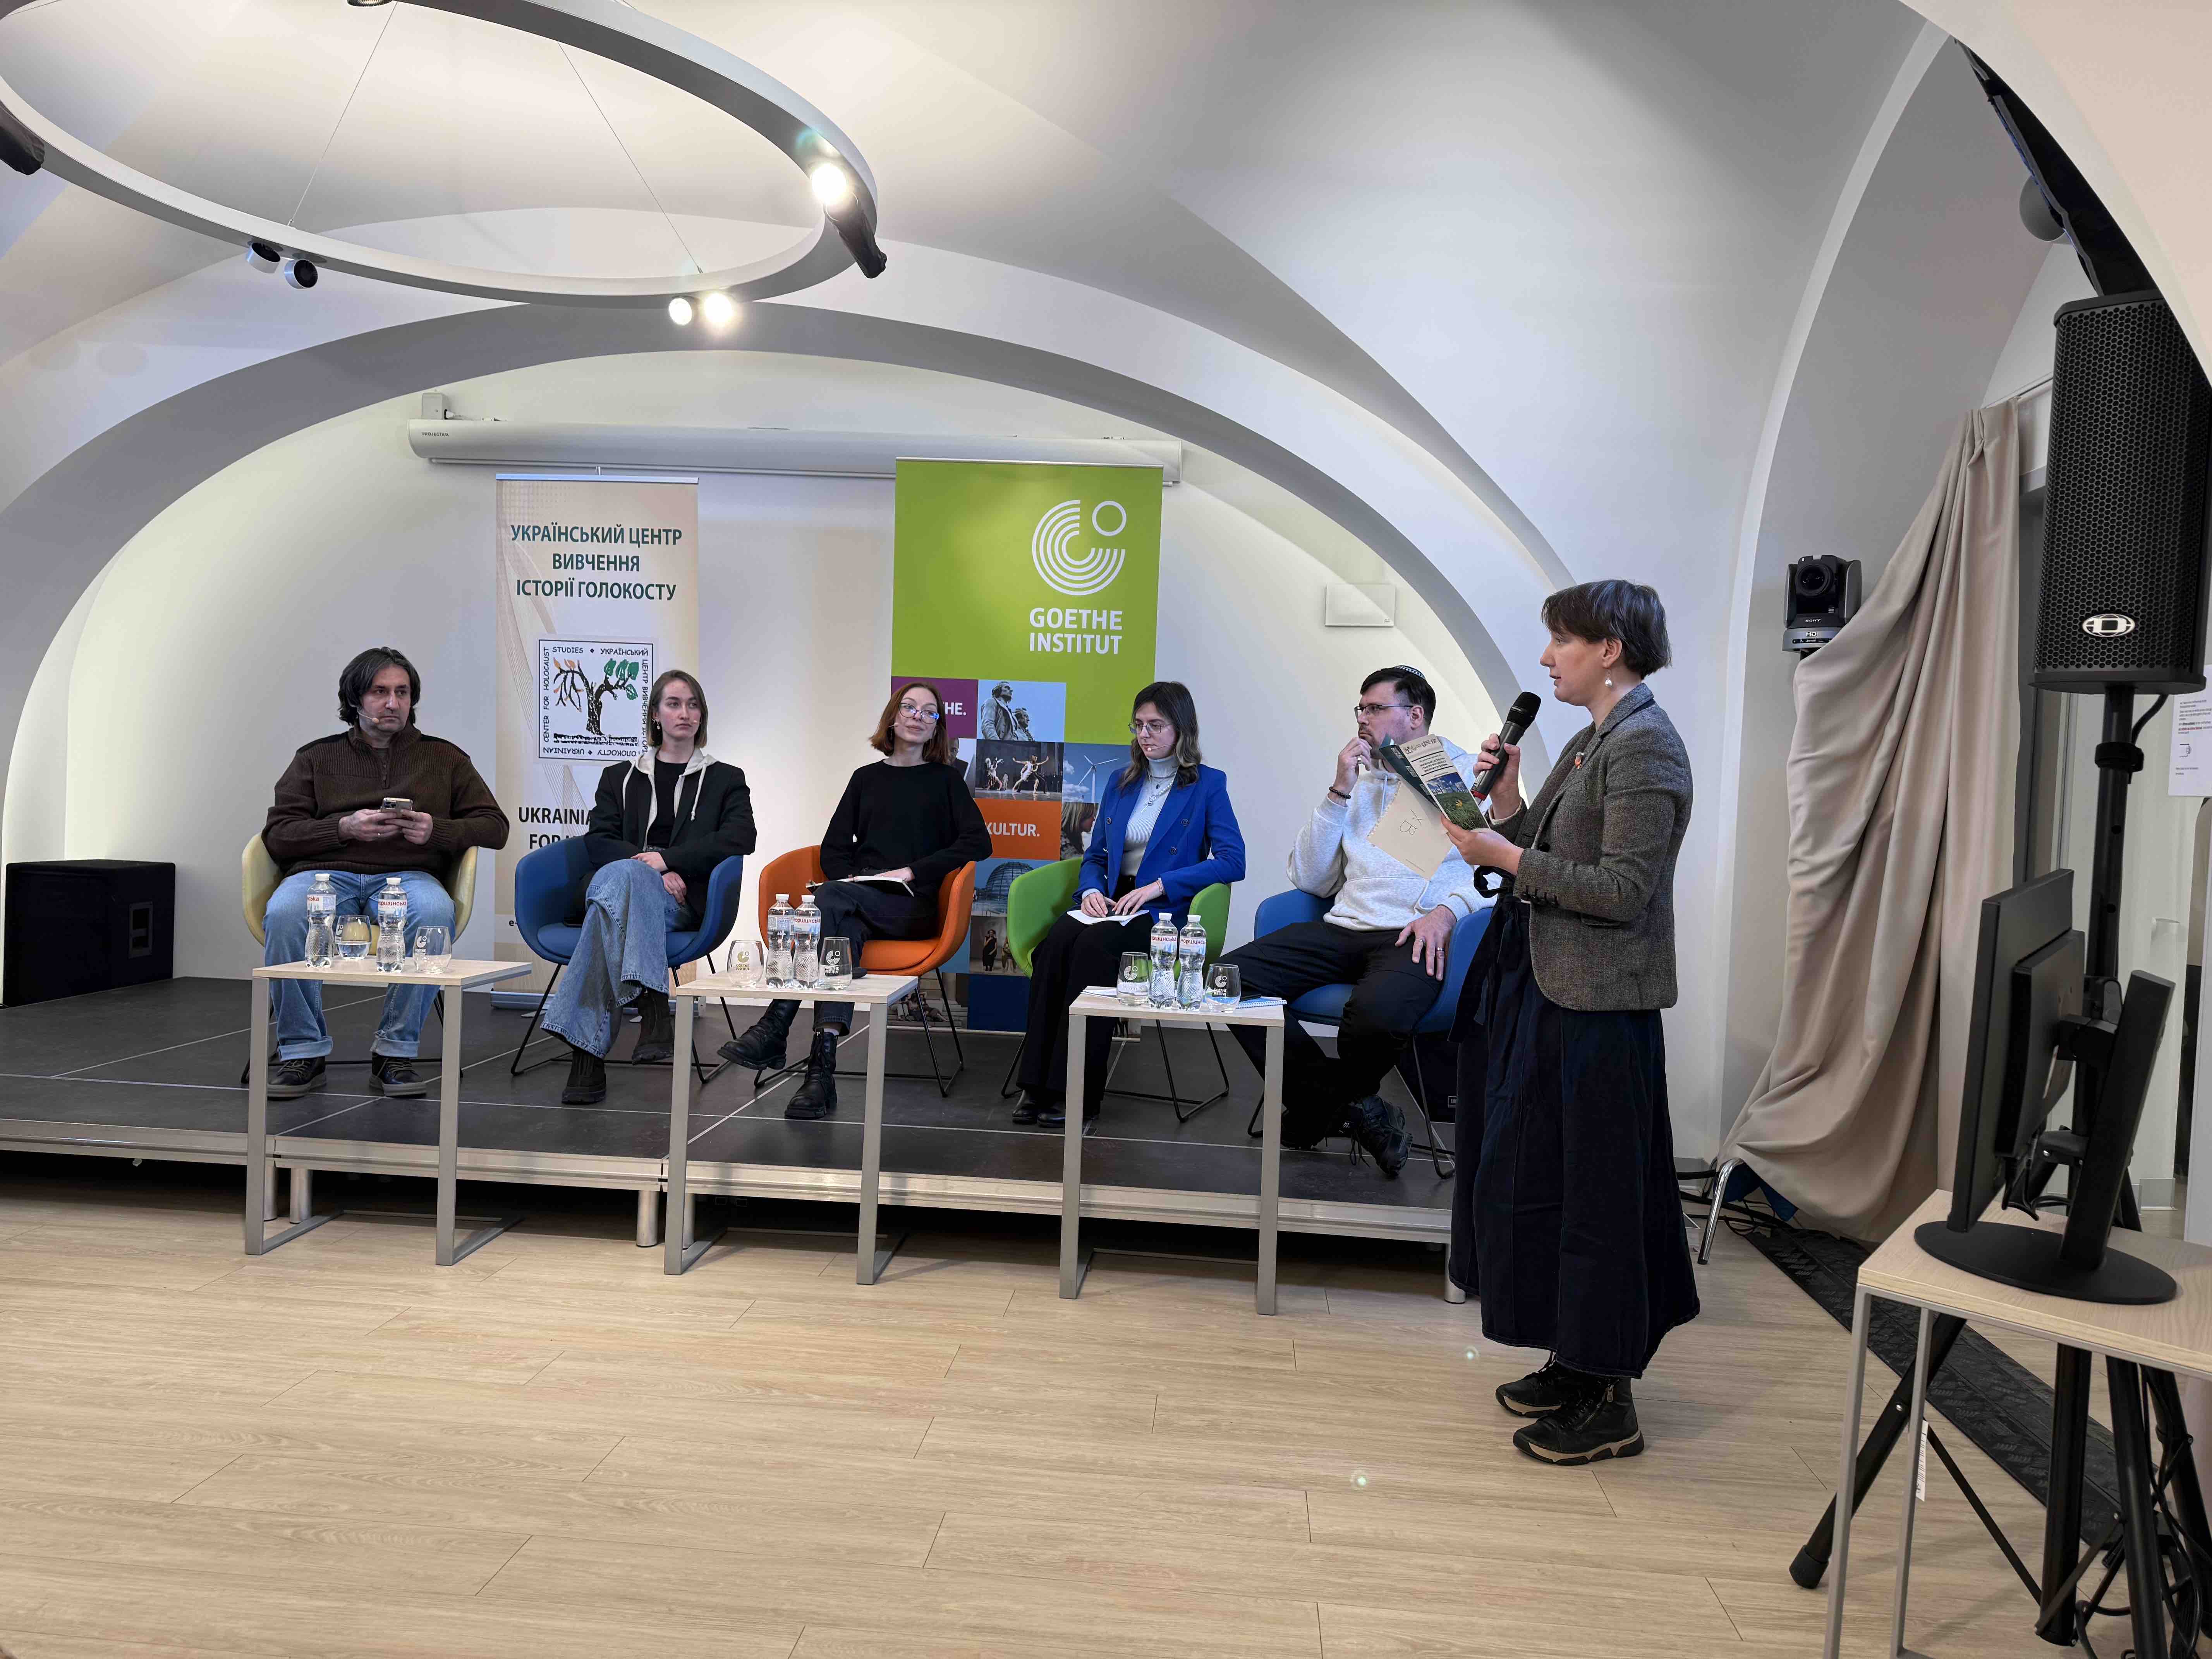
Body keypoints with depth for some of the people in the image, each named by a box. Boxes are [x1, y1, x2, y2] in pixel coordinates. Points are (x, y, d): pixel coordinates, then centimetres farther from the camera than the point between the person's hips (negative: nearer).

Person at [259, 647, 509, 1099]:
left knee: (434, 913, -37)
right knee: (284, 915, -35)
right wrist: (343, 828, -8)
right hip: (326, 871, 1)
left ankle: (395, 1052, -24)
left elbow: (494, 827, 13)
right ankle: (303, 1051, -18)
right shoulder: (317, 758, 20)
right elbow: (277, 835, 10)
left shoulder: (444, 758, 20)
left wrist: (437, 831, -6)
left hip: (408, 874, 0)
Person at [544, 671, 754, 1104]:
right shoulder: (620, 777, 25)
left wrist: (666, 859, -11)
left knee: (615, 884, -37)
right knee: (625, 874, -38)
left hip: (684, 902, -1)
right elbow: (598, 840, 9)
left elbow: (739, 840, 1)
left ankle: (587, 1052, -48)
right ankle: (653, 1010, -53)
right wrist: (650, 870, -11)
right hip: (621, 883, 1)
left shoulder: (726, 779, 21)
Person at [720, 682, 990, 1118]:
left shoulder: (945, 779, 15)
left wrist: (912, 872, -8)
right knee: (845, 930, -36)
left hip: (913, 907, -2)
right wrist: (850, 880, -5)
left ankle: (774, 1030, -43)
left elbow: (978, 842, 1)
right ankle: (822, 1072, -49)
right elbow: (833, 848, 19)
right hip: (857, 904, 3)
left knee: (829, 900, -33)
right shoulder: (867, 778, 24)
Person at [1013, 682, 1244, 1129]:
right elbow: (1095, 855, 23)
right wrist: (1090, 890, -1)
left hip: (1164, 913, -4)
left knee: (1094, 945, -35)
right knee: (1055, 941, -30)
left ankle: (1077, 1094, -32)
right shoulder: (1121, 783, 20)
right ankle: (1036, 1086, -30)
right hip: (1110, 904, 5)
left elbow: (1233, 861, -8)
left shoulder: (1208, 785, 4)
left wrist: (1159, 886, -15)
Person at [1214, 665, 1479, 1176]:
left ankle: (1321, 1104, -2)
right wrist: (1340, 791, 7)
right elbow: (1311, 880, 15)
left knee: (1377, 1016, -39)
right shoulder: (1359, 780, 23)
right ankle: (1351, 1106, -9)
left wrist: (1447, 911, -20)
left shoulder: (1466, 774, 9)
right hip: (1344, 927, 6)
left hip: (1414, 937, -5)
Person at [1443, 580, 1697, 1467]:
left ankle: (1609, 1402, 15)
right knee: (1534, 1177, 17)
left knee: (1594, 1193, 0)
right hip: (1549, 989, 10)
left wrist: (1507, 858, -18)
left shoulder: (1645, 746, -16)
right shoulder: (1589, 742, 13)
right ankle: (1575, 1364, 32)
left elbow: (1623, 889, -22)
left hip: (1598, 1004, -10)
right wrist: (1505, 801, 2)